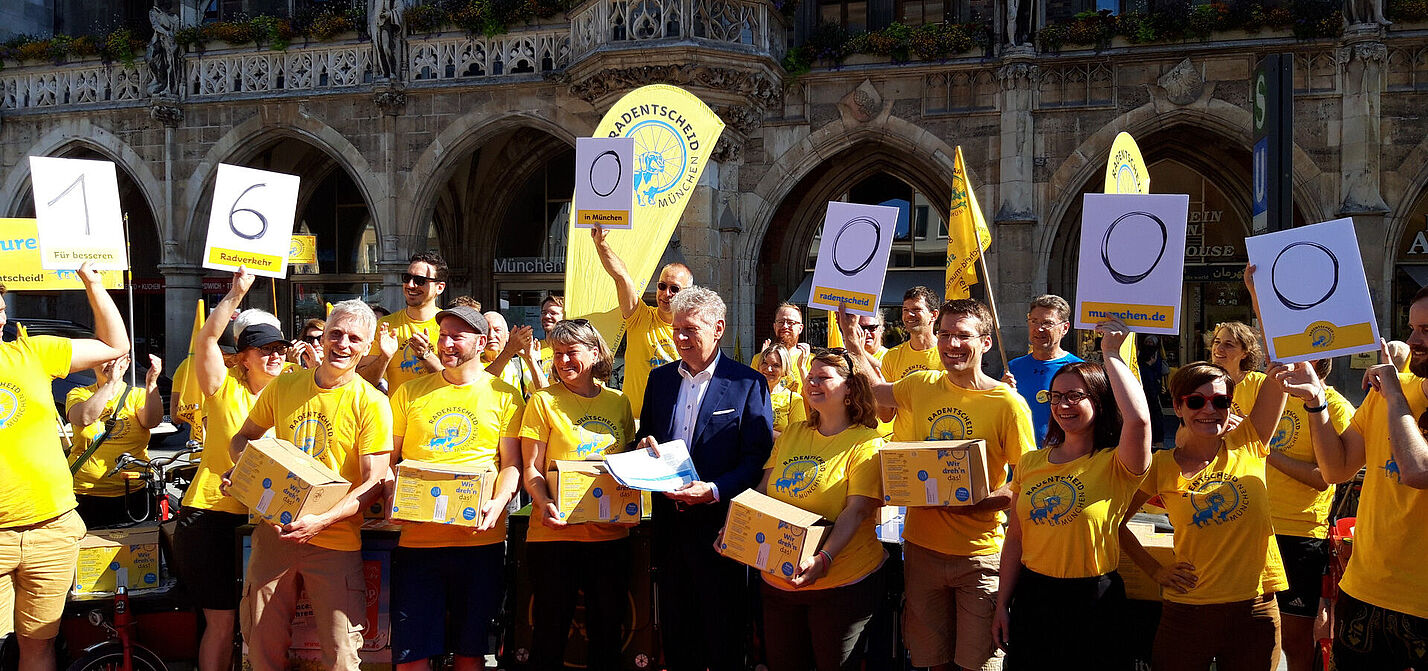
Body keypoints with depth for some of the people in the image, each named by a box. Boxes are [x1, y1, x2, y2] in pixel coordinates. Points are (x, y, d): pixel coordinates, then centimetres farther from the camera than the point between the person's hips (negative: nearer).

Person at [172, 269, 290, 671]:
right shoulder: (225, 389, -5)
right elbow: (206, 338, -19)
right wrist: (236, 293, -28)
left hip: (257, 518, 5)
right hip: (210, 514, -5)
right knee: (222, 619, -2)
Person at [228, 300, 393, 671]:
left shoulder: (371, 404, -6)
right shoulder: (283, 386, 5)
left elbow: (374, 483, -10)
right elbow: (243, 438, 19)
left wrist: (323, 520, -23)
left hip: (335, 540, -3)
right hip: (274, 531, 3)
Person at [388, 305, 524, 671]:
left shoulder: (504, 396, 6)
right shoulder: (410, 393, 11)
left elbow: (511, 464, 4)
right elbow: (388, 459, 12)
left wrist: (497, 503, -15)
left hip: (481, 539, -1)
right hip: (417, 539, 1)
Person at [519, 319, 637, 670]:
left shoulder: (619, 402, 9)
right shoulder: (544, 401, 0)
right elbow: (530, 469, -2)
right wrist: (545, 504, -21)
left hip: (611, 532, 3)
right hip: (556, 532, -3)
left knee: (607, 631, 10)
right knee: (550, 631, 3)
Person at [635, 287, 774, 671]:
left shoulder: (748, 384, -6)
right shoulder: (660, 379, 11)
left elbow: (758, 458, -11)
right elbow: (646, 437, 19)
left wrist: (714, 490, -23)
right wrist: (646, 445, -5)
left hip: (718, 525, -5)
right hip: (670, 523, 5)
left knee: (723, 636, 5)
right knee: (675, 629, 14)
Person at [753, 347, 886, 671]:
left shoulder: (866, 442, -9)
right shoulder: (791, 435, 10)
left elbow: (857, 511, -19)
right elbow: (763, 491, 13)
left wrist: (822, 560, -32)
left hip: (841, 583, -6)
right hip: (779, 579, 6)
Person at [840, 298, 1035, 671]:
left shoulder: (1008, 404, -10)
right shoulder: (922, 386, 3)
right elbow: (876, 391, 24)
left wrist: (980, 503, -22)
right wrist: (854, 345, 14)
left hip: (979, 553, -4)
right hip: (922, 545, 4)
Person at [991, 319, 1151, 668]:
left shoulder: (1115, 465, -9)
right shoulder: (1030, 462, 7)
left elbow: (1138, 418, -31)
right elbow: (1015, 538, 12)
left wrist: (1111, 354, -21)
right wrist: (1002, 605, 10)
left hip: (1093, 603, -4)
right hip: (1032, 598, 5)